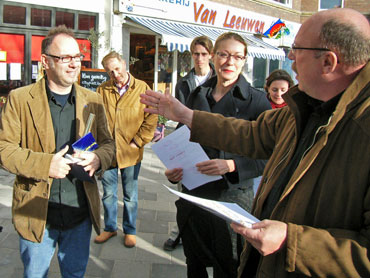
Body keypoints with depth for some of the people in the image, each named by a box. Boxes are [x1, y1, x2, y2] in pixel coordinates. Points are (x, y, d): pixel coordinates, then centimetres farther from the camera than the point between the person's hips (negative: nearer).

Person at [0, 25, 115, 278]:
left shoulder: (92, 100, 5)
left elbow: (108, 143, 9)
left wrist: (99, 158, -15)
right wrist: (44, 164, -23)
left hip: (80, 213, 3)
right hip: (36, 214, -2)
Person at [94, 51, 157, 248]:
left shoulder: (142, 88, -2)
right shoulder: (102, 90, 4)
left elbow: (151, 118, -3)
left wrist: (137, 142, -9)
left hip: (130, 152, -2)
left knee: (130, 196, 12)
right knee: (108, 194, 15)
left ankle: (130, 231, 29)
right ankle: (110, 228, 33)